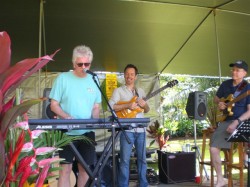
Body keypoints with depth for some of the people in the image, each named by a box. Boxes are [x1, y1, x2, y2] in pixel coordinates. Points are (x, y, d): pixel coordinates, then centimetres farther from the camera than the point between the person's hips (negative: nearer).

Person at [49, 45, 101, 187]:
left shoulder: (93, 81, 8)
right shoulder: (63, 78, -3)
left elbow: (96, 107, 13)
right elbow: (54, 105, -4)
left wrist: (95, 119, -8)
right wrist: (66, 116, -22)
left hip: (87, 132, 4)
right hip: (67, 131, -3)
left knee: (85, 168, 9)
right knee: (66, 169, -5)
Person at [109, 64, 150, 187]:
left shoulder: (140, 91, 17)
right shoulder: (118, 91, 3)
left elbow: (147, 110, 17)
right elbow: (110, 106, -11)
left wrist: (144, 105, -6)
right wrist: (128, 105, -19)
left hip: (140, 129, 5)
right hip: (126, 129, -4)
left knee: (142, 158, 10)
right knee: (125, 159, -4)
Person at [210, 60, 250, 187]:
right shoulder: (225, 84, 10)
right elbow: (216, 98, 25)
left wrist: (236, 122, -23)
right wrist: (219, 104, 2)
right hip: (226, 121, 4)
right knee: (213, 148, -12)